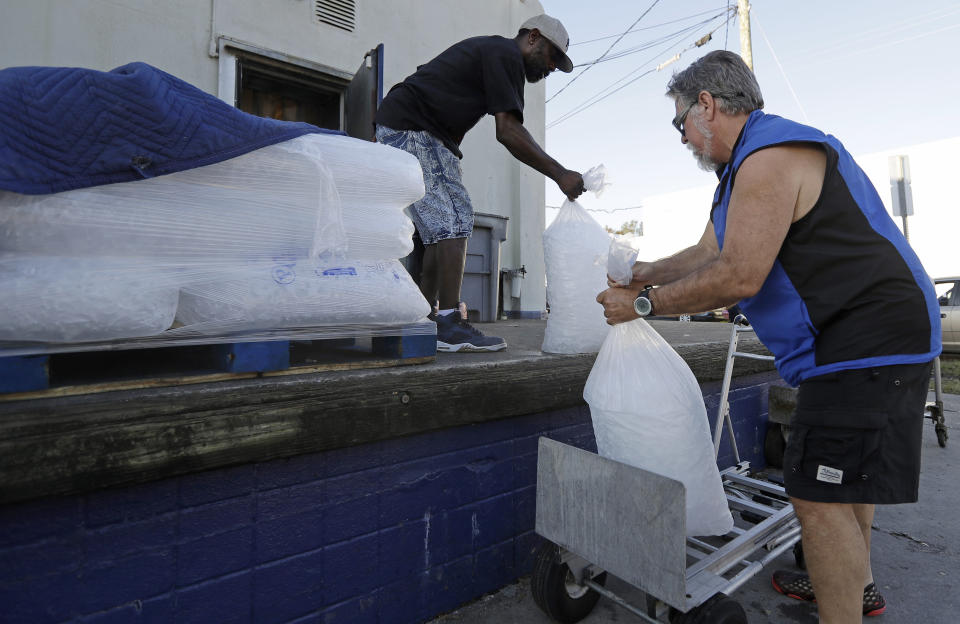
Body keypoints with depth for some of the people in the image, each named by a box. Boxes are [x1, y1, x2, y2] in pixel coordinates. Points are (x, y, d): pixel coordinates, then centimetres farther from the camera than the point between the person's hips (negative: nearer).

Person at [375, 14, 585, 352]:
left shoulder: (491, 50, 25)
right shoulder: (506, 55, -7)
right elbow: (508, 131, -18)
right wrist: (560, 174, -17)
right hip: (410, 129, -10)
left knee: (446, 222, 5)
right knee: (453, 221, -16)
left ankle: (424, 320, 6)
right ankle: (449, 326, -18)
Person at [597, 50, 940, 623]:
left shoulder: (770, 156, -19)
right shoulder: (751, 163, 16)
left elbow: (738, 277, -25)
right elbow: (707, 254, 19)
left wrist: (643, 304, -17)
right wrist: (643, 274, 15)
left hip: (867, 342, -11)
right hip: (867, 339, 11)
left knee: (819, 495, -9)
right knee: (844, 480, 23)